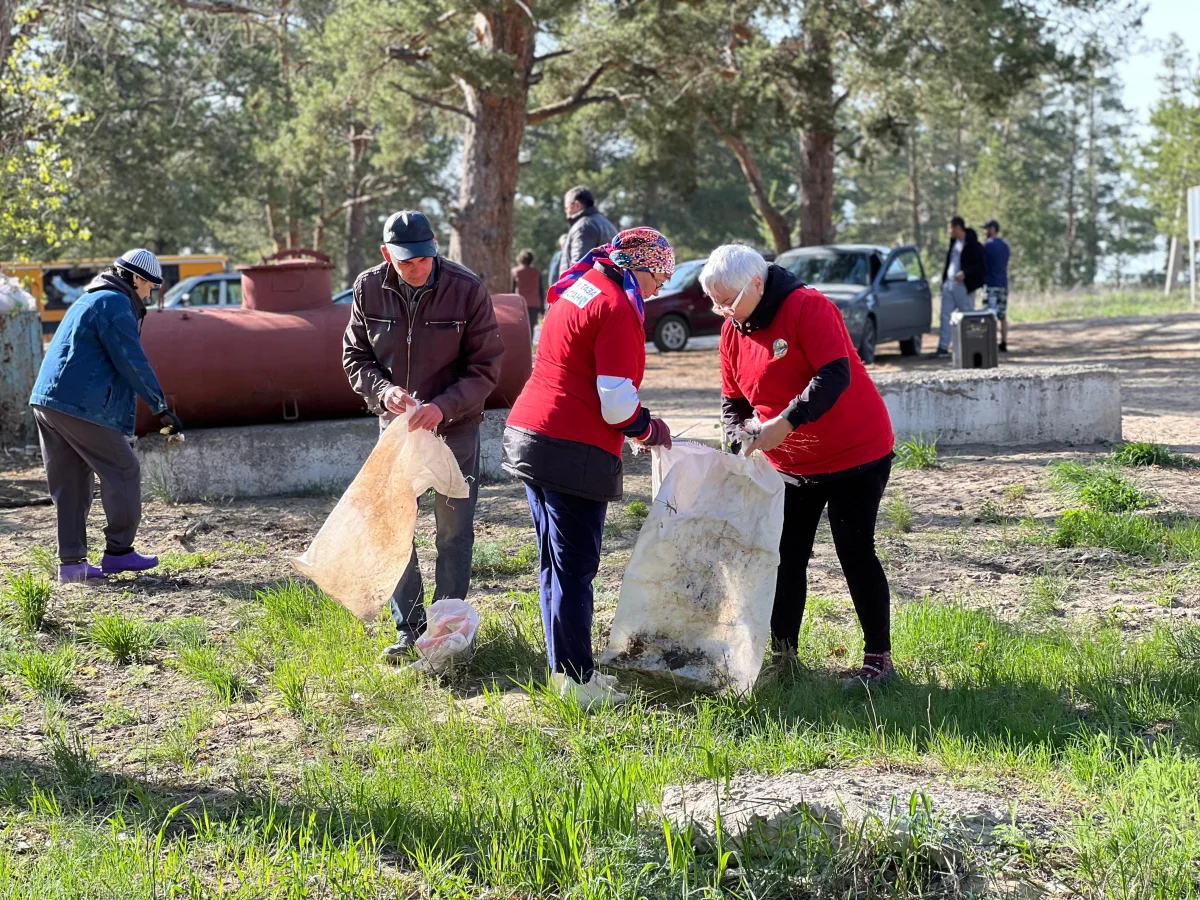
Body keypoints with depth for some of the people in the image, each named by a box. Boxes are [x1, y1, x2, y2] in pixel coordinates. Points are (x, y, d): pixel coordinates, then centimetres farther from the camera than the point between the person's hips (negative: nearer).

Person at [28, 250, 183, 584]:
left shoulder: (89, 300, 24)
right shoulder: (115, 305, -8)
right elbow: (133, 362, -13)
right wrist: (161, 407, -9)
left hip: (47, 402, 10)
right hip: (82, 406, -10)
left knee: (71, 483, 11)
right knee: (123, 471, 2)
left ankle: (71, 562, 10)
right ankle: (119, 551, 6)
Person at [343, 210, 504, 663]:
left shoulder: (467, 290, -16)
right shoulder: (368, 289, -9)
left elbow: (485, 366, -13)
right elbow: (355, 357, 2)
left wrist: (443, 406, -27)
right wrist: (382, 391, -19)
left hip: (455, 426, -2)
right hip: (396, 423, 3)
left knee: (454, 531, 6)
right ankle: (408, 626, 21)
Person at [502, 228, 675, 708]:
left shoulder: (576, 290, 16)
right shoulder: (618, 309, -14)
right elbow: (617, 404, -18)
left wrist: (638, 422, 15)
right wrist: (649, 429, 2)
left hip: (528, 435, 9)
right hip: (574, 452, -9)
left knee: (556, 562, 16)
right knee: (573, 567, -3)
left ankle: (565, 667, 24)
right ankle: (576, 679, 3)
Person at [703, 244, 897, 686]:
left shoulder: (807, 307, -20)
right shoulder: (732, 331, 2)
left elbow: (835, 375, -28)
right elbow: (732, 400, 8)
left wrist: (786, 422, -35)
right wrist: (744, 433, -13)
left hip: (855, 452, -7)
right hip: (792, 465, 7)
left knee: (855, 553, -4)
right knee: (786, 556, 7)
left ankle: (879, 657, 6)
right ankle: (783, 653, 17)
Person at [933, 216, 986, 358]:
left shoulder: (973, 245, -11)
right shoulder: (953, 243, 14)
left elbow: (980, 265, -14)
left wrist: (965, 273, -25)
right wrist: (944, 272, 12)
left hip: (963, 286, -8)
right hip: (949, 284, 8)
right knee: (945, 316, 4)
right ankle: (943, 348, 4)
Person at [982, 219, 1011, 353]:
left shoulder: (987, 245, -10)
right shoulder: (1005, 245, 13)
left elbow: (981, 265, -7)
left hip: (991, 284, -7)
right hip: (1003, 283, 7)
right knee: (1002, 315, 9)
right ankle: (1004, 343, 9)